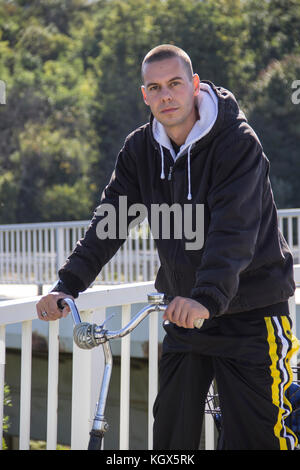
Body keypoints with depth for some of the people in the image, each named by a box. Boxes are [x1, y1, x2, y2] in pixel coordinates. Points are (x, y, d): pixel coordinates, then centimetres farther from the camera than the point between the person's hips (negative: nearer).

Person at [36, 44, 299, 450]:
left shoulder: (238, 142, -17)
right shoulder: (140, 149, 1)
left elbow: (235, 229, -29)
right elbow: (109, 219, -5)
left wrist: (207, 298, -45)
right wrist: (67, 286, -19)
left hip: (249, 313, -5)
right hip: (184, 313, 5)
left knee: (257, 437, -5)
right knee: (171, 435, 6)